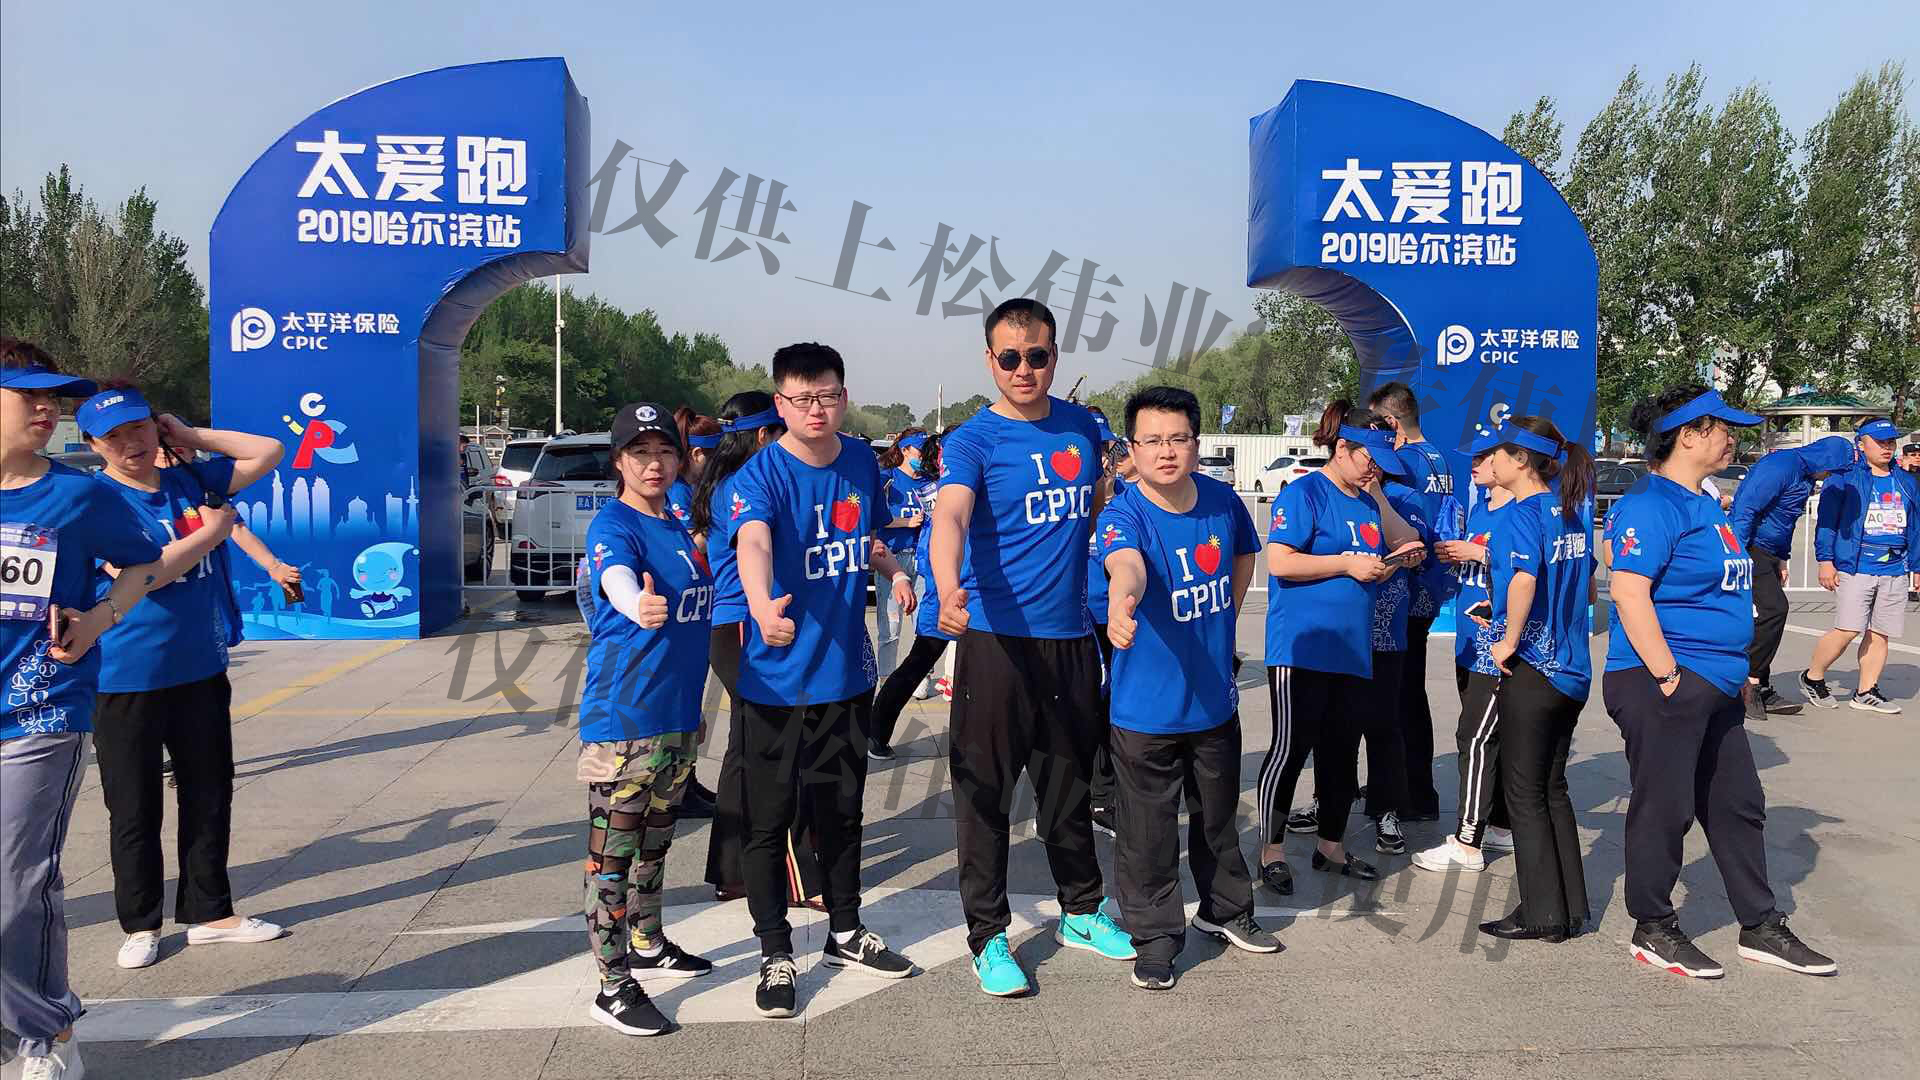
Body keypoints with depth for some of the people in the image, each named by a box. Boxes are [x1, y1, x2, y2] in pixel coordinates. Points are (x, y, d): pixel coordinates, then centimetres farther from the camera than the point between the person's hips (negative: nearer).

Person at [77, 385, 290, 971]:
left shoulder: (190, 481, 6)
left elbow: (268, 452, 12)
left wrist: (191, 435, 5)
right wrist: (213, 531, -11)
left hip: (201, 670, 5)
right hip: (126, 680, -5)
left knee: (210, 796, 12)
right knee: (135, 808, 7)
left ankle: (209, 912, 25)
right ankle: (140, 924, 23)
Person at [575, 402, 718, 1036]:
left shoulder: (679, 530, 12)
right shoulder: (613, 526, -11)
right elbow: (615, 576, -36)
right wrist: (638, 604, -59)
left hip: (677, 716, 8)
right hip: (621, 715, -8)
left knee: (654, 840, 21)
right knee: (612, 852, -1)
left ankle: (647, 944, 38)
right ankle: (614, 987, 7)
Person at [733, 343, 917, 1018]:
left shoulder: (862, 461, 4)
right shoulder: (761, 476, -16)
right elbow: (753, 543, -38)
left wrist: (892, 570, 4)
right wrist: (762, 605, -57)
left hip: (847, 670, 5)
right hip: (776, 678, -5)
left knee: (842, 808, 18)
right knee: (770, 820, 5)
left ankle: (846, 933, 36)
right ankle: (776, 954, 21)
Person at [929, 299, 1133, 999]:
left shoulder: (1082, 427, 8)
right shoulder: (973, 440, -9)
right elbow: (950, 516, -30)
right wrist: (948, 589, -47)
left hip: (1070, 634, 5)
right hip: (996, 635, -5)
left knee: (1070, 783, 18)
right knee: (985, 790, 2)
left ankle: (1081, 912, 34)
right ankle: (988, 935, 16)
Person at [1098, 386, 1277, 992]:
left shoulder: (1224, 502, -4)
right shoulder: (1123, 516, -20)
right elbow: (1125, 564, -44)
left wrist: (1224, 622, 10)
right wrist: (1120, 602, -66)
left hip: (1216, 697, 5)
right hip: (1147, 707, -5)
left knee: (1219, 815, 22)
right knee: (1149, 830, 5)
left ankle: (1225, 911, 44)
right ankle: (1155, 936, 25)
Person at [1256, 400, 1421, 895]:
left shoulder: (1369, 500, 16)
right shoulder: (1304, 493, -8)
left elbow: (1405, 547, 15)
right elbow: (1279, 561, -17)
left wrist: (1378, 496, 6)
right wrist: (1349, 564, -14)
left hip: (1352, 648, 8)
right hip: (1301, 646, -8)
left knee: (1342, 752, 13)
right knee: (1290, 748, -4)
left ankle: (1332, 846, 27)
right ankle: (1271, 852, 7)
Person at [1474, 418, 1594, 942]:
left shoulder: (1518, 515, -15)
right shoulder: (1572, 514, 9)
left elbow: (1524, 579, -32)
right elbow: (1587, 588, 18)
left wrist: (1510, 639, -20)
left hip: (1530, 669, -8)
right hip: (1572, 669, 8)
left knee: (1525, 794, 4)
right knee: (1553, 788, 17)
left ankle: (1542, 915, 11)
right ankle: (1571, 909, 23)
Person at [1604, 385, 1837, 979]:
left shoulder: (1702, 505, 17)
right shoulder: (1651, 505, -14)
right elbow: (1629, 591, -22)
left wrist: (1738, 670, 21)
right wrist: (1667, 676, -23)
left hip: (1715, 687, 10)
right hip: (1661, 684, -10)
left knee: (1738, 806, 16)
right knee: (1664, 808, 1)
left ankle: (1761, 928, 29)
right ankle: (1654, 930, 16)